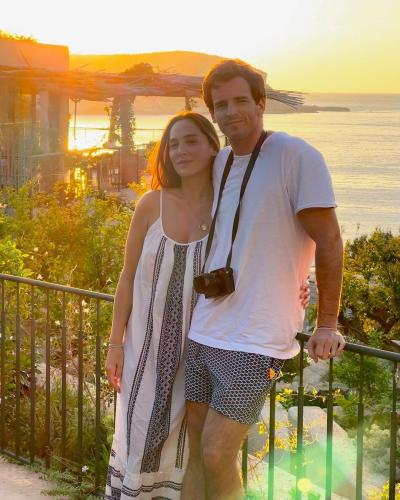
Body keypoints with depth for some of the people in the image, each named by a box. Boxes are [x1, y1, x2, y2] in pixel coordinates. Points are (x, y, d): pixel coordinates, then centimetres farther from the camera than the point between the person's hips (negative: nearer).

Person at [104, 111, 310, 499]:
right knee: (138, 435, 6)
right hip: (147, 341, 0)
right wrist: (115, 343, 0)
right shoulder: (152, 205, -6)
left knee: (182, 438, 8)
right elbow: (128, 277, 0)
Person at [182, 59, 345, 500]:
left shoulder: (295, 156, -11)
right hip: (203, 331, 7)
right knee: (197, 454, 11)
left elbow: (329, 243, -10)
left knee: (217, 457, -7)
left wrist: (327, 325, -8)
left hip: (254, 340, -7)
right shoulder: (220, 162, 11)